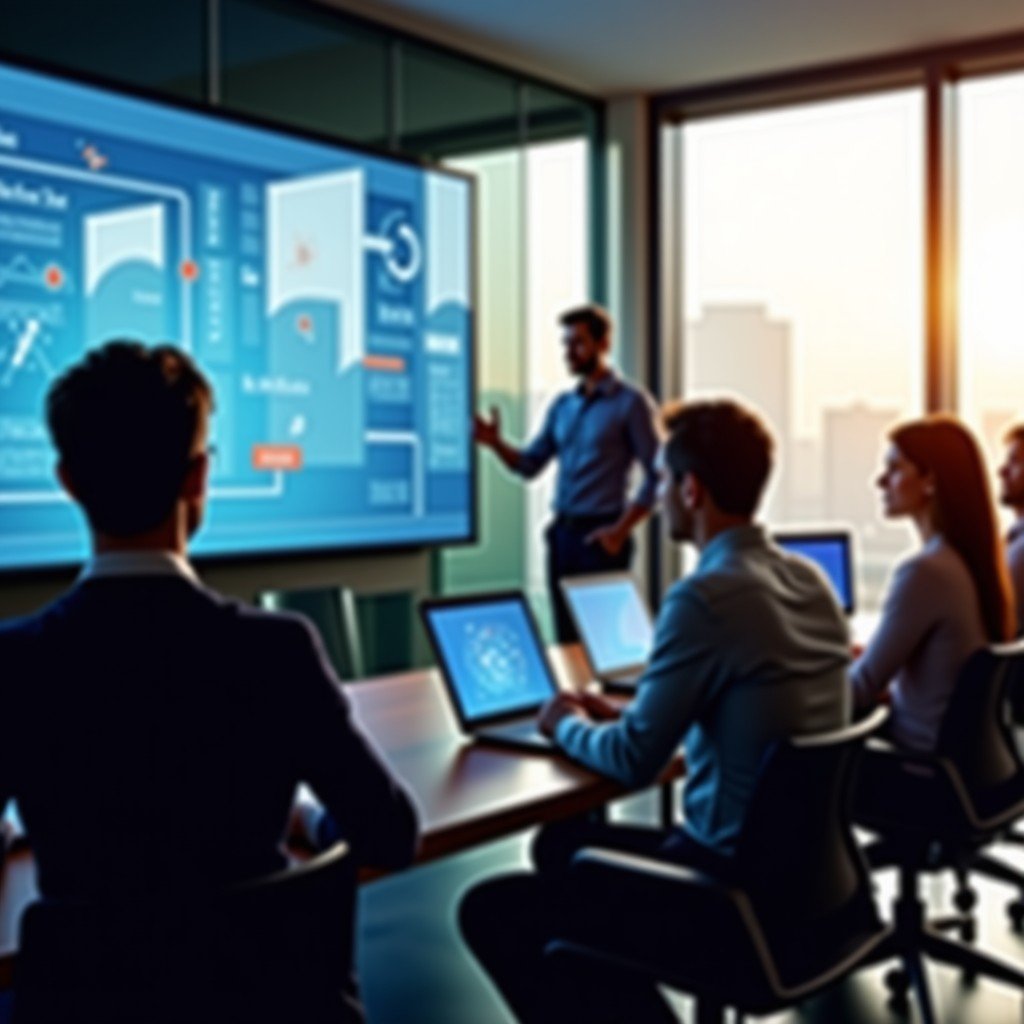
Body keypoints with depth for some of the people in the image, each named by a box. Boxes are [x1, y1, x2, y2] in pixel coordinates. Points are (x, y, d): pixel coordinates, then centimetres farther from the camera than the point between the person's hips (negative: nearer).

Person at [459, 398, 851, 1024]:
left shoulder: (707, 597, -23)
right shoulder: (810, 580, 3)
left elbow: (635, 763, -15)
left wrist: (568, 725, 4)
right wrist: (622, 715, 14)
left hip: (736, 878, -9)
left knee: (491, 912, -1)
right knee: (561, 842, 23)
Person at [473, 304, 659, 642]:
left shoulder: (630, 402, -5)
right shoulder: (562, 405, 12)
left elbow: (656, 475, -9)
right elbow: (530, 465, 11)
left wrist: (621, 529, -14)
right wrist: (496, 443, -7)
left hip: (600, 535, -6)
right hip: (562, 533, 6)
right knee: (567, 637, 11)